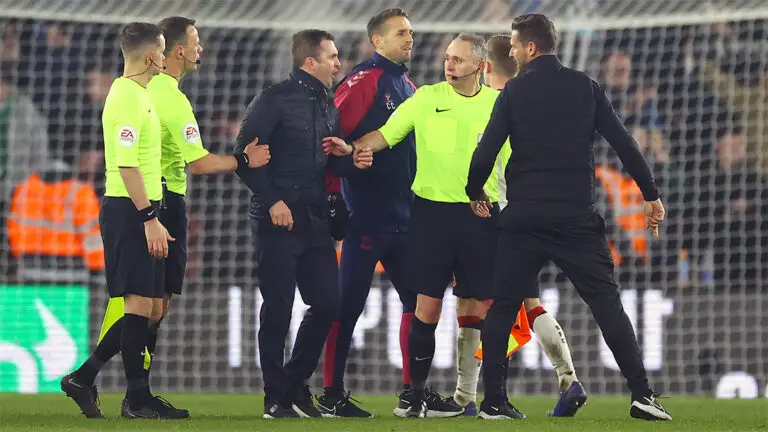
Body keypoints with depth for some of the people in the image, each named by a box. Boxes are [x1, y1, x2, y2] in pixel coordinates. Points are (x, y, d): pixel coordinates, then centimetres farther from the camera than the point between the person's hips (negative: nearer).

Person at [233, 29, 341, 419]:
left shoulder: (329, 105, 14)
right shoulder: (276, 99, -9)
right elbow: (245, 153, -13)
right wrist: (271, 200, -17)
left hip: (316, 220, 7)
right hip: (279, 220, -7)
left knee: (328, 303, 5)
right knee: (278, 309, -2)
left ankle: (296, 387, 19)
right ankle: (276, 399, 6)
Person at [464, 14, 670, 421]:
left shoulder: (514, 92, -1)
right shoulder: (584, 86, 5)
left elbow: (485, 153, -4)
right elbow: (624, 143, 3)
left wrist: (475, 192, 15)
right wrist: (651, 194, 11)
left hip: (523, 219, -1)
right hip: (577, 216, 1)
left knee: (502, 307, 10)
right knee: (606, 302, 0)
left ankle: (493, 401, 6)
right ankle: (642, 394, -11)